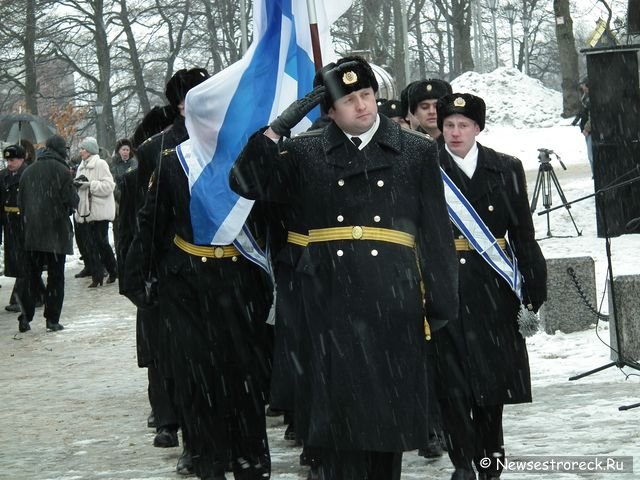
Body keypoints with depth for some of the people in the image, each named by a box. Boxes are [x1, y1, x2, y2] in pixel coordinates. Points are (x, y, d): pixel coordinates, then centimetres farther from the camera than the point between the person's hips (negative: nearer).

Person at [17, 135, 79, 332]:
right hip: (57, 232, -4)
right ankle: (52, 319, 2)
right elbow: (72, 200, -12)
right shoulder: (62, 171, -10)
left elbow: (20, 202, 9)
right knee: (56, 277, 3)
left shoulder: (28, 171, 6)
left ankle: (25, 317, 4)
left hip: (32, 233, 4)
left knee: (31, 277, 10)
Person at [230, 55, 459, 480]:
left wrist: (441, 305, 3)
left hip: (393, 307, 0)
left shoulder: (415, 152, 7)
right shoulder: (307, 153, 9)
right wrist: (279, 127, -10)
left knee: (389, 415, 5)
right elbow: (247, 182, -2)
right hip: (330, 306, 0)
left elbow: (437, 234, 7)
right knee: (336, 414, 0)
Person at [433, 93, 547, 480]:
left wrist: (533, 290, 2)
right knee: (452, 381, -6)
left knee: (493, 378, 9)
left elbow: (523, 234, 6)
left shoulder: (506, 169, 6)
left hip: (492, 288, 2)